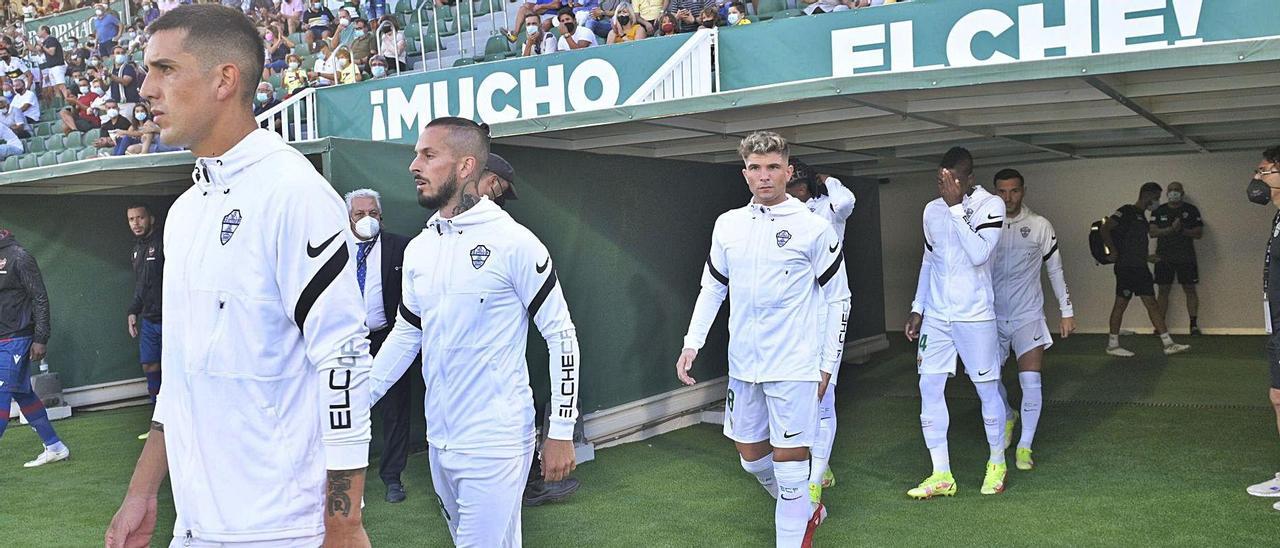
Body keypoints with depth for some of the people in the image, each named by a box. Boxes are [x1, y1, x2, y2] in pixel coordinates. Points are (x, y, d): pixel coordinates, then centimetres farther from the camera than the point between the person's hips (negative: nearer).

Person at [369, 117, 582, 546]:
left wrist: (561, 431, -11)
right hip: (440, 441, 7)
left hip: (496, 442, -7)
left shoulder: (514, 243, -12)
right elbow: (405, 334, 17)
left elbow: (561, 335, -10)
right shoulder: (418, 249, 8)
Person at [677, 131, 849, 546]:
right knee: (751, 456, 16)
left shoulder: (814, 228, -6)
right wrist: (692, 343, 6)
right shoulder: (728, 225, 6)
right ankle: (808, 508, 41)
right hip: (743, 364, 5)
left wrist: (828, 364, -2)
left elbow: (838, 298, -1)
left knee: (788, 463, -3)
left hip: (794, 364, -5)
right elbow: (712, 287, 15)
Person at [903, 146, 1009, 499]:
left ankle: (997, 464, 25)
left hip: (975, 315, -5)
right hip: (935, 315, 5)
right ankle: (941, 475, 7)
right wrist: (917, 308, 14)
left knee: (987, 389, 4)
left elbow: (979, 254, -24)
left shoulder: (991, 205, -8)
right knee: (929, 387, 0)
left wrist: (956, 207, -22)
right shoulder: (932, 210, 7)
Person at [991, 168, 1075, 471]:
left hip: (1028, 315, -2)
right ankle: (1007, 417, 38)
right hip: (993, 316, 2)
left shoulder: (1040, 226, -2)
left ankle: (1025, 446, 4)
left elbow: (1055, 270, 6)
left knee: (1030, 382, -10)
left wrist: (1067, 312, 5)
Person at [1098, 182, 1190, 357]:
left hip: (1140, 267, 9)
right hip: (1126, 267, -9)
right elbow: (1105, 228, -19)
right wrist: (1114, 252, -17)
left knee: (1152, 304, 6)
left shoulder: (1142, 216, 19)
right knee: (1121, 303, -3)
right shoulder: (1127, 211, -9)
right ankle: (1112, 345, 5)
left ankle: (1168, 344, 6)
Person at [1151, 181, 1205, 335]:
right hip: (1164, 257, 1)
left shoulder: (1192, 210, 6)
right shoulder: (1159, 211, 8)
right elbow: (1153, 232, -4)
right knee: (1163, 290, 2)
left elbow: (1199, 233, 1)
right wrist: (1171, 229, -17)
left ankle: (1194, 324, 4)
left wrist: (1183, 230, -14)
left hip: (1186, 257, -1)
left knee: (1190, 289, 0)